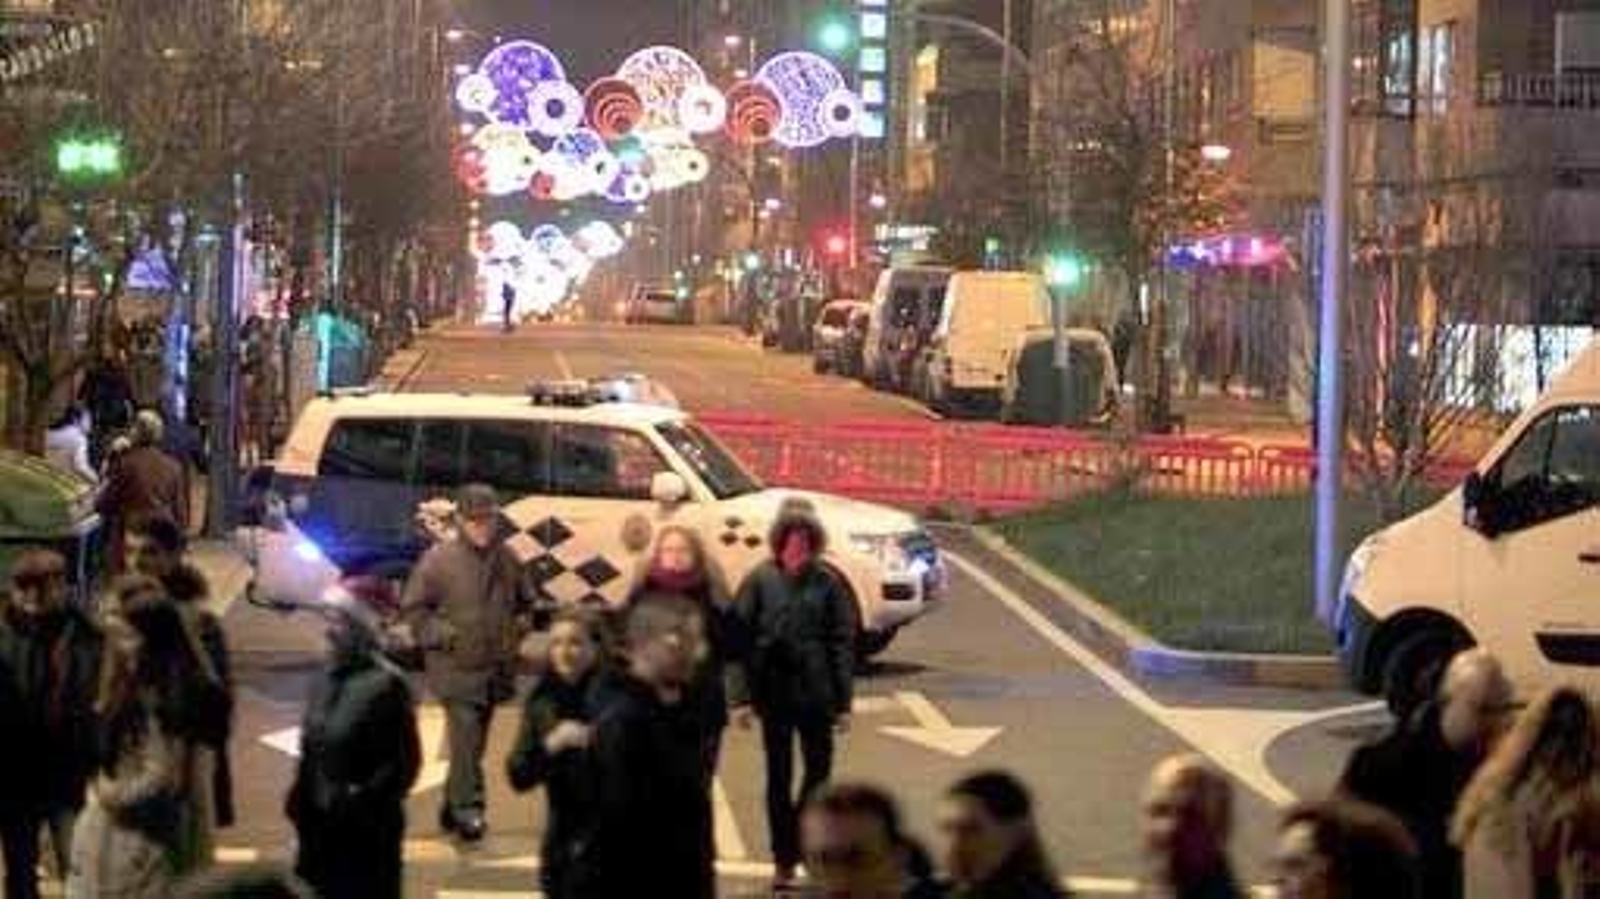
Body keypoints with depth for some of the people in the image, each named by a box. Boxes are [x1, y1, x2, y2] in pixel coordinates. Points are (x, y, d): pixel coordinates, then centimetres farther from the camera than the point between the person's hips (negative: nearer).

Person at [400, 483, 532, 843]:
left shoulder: (506, 560, 6)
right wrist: (441, 635, -14)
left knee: (473, 743, 13)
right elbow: (412, 609, -4)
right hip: (455, 668, -6)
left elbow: (525, 602, 23)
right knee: (465, 737, -16)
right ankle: (468, 808, -15)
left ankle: (451, 810, 25)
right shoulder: (438, 559, -9)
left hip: (494, 668, 6)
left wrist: (517, 628, 6)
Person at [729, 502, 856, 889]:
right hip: (773, 693, 0)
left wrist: (843, 702, -3)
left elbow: (843, 643, -1)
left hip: (816, 694, 0)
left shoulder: (826, 584, -3)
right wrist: (742, 695, -8)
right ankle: (784, 859, 15)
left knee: (819, 770, 7)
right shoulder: (760, 581, -5)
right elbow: (740, 639, -3)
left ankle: (804, 846, 25)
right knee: (779, 776, 7)